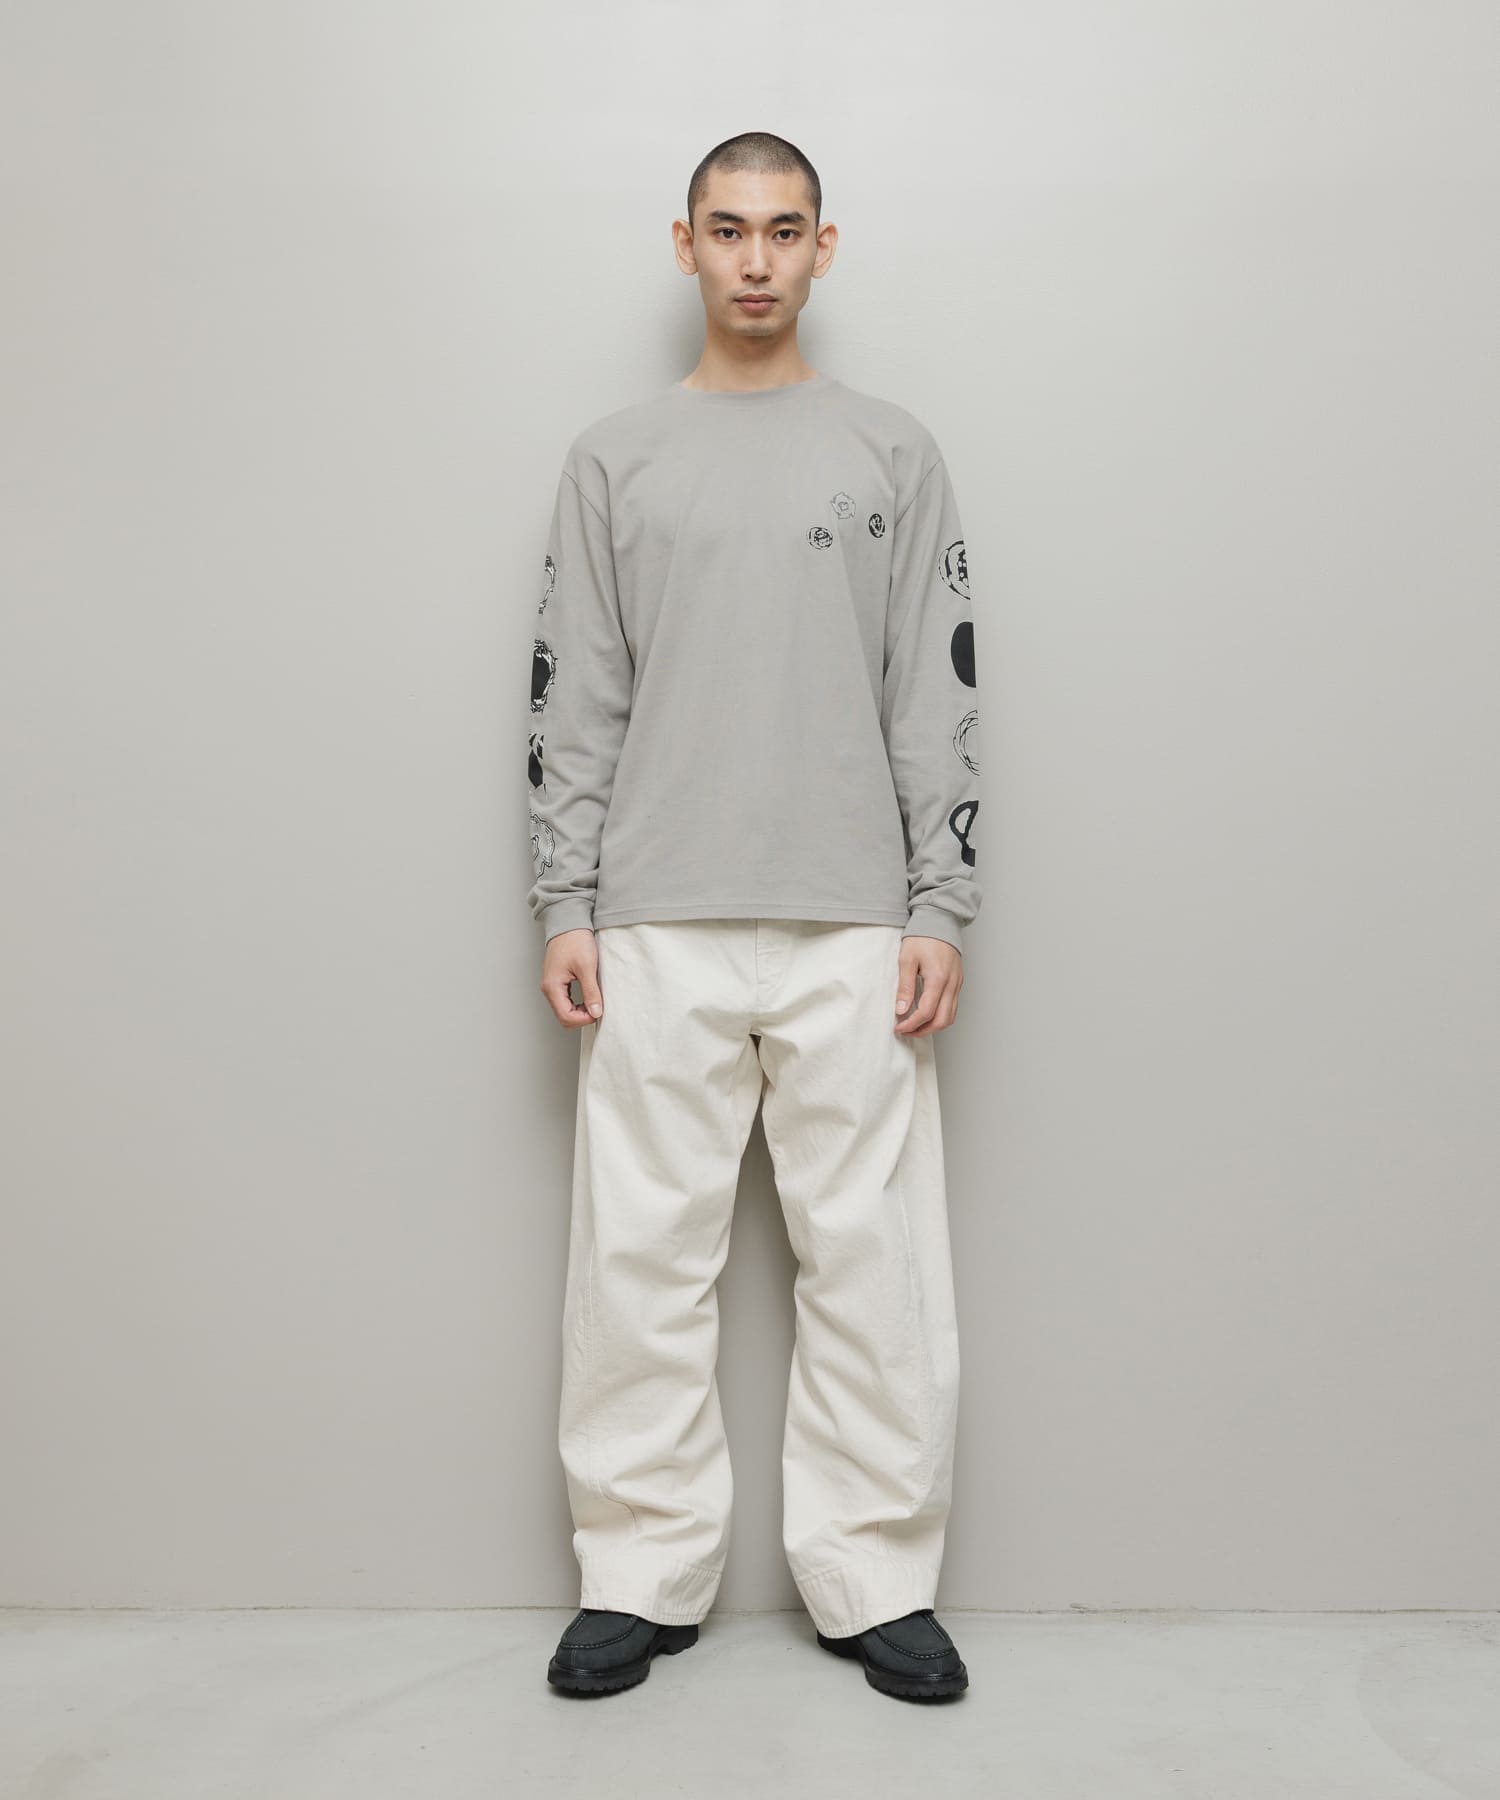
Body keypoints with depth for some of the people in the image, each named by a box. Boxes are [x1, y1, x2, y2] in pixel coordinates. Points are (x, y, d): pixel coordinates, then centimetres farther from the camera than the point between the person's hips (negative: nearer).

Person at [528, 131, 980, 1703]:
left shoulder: (893, 453, 9)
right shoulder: (613, 459, 11)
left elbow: (938, 699, 5)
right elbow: (572, 703, 7)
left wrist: (940, 909, -3)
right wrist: (566, 907, 0)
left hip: (852, 929, 0)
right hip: (659, 929, 1)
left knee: (870, 1261, 2)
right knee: (639, 1258, 4)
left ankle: (873, 1582, 16)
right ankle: (641, 1577, 18)